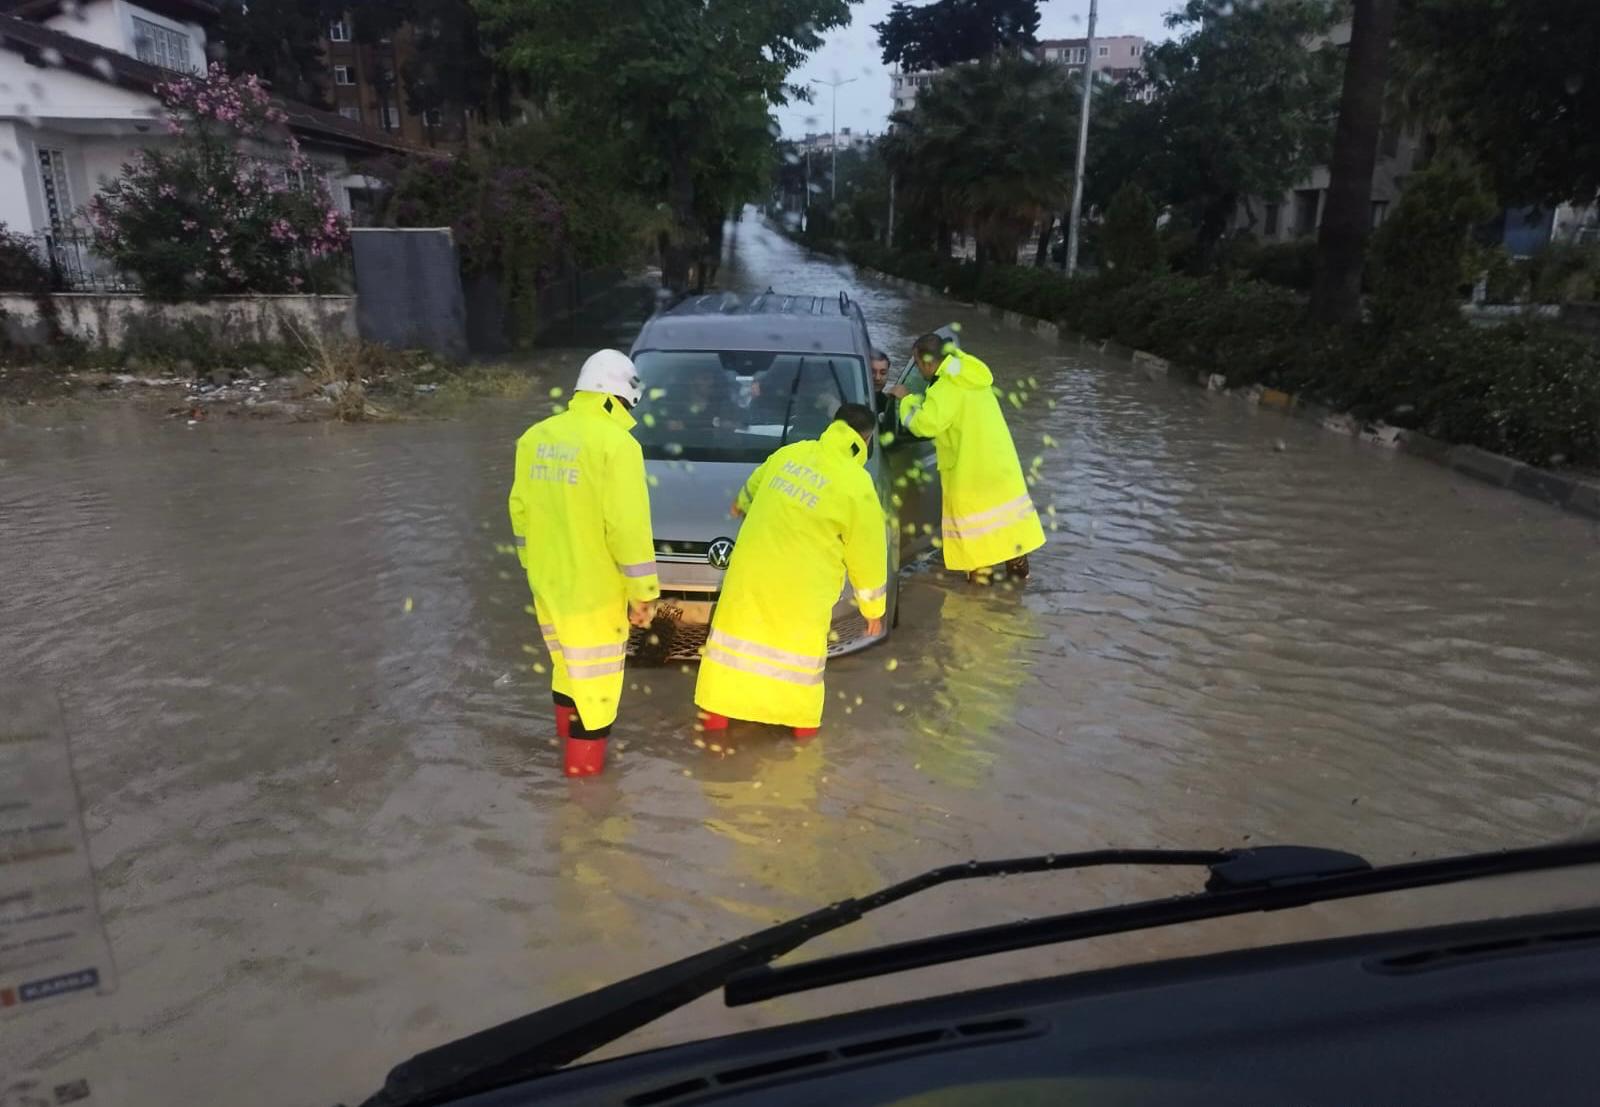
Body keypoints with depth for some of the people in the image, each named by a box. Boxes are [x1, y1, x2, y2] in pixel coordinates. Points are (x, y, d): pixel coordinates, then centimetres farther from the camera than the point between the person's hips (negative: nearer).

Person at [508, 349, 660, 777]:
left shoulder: (535, 437, 3)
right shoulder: (616, 443, -20)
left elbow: (520, 510, 10)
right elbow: (628, 526, -21)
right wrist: (642, 592, -14)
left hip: (547, 579, 7)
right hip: (593, 586, -7)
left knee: (565, 659, 27)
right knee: (595, 672, 10)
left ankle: (568, 727, 47)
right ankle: (584, 757, 22)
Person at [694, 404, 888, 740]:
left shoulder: (789, 453, 4)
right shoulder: (857, 485, -11)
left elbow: (753, 486, 24)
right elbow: (868, 553, -5)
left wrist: (741, 505, 49)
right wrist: (873, 607, 8)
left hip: (751, 569, 4)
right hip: (799, 584, -4)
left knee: (740, 634, 16)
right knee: (801, 648, 15)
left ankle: (718, 710, 28)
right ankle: (803, 719, 29)